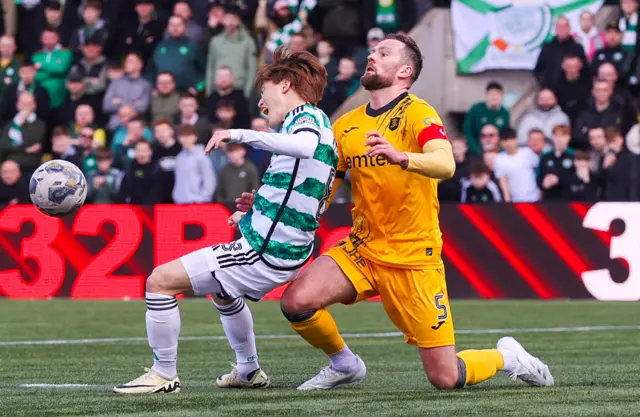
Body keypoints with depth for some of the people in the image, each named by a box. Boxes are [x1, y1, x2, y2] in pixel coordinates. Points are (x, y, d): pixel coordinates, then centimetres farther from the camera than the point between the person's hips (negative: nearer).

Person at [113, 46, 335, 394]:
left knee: (160, 280, -10)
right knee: (222, 291, 40)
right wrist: (256, 214, 24)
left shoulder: (309, 117, -13)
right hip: (284, 251, 11)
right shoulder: (312, 121, 16)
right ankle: (249, 372, 48)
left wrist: (242, 135, -40)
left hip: (264, 253, -11)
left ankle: (164, 375, -3)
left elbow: (306, 146, -40)